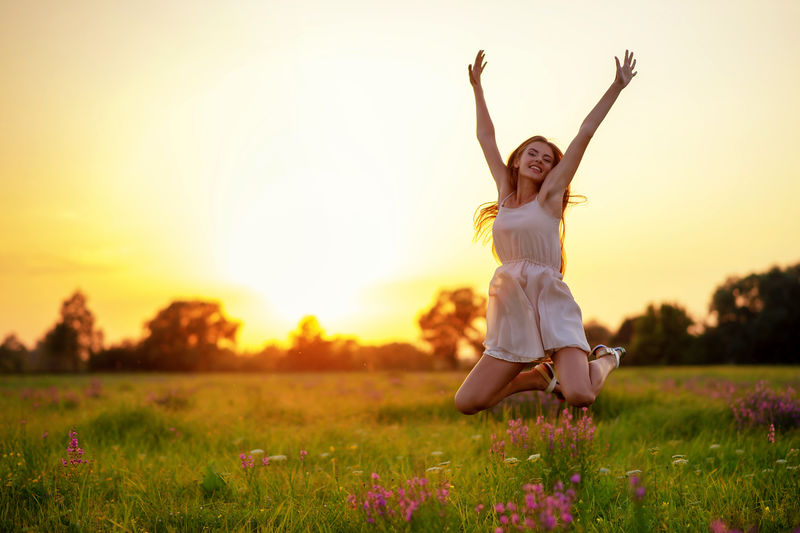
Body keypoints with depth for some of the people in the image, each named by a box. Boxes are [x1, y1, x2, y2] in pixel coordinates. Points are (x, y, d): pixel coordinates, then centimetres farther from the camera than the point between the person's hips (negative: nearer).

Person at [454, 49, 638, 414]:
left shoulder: (550, 194, 5)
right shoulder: (506, 191, 15)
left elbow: (584, 135, 3)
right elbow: (486, 136, 24)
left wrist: (617, 87, 3)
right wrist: (477, 86, 29)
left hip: (551, 305, -4)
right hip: (510, 312, 4)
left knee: (579, 396, -25)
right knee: (466, 403, -4)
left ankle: (605, 359, 13)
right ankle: (542, 375, 19)